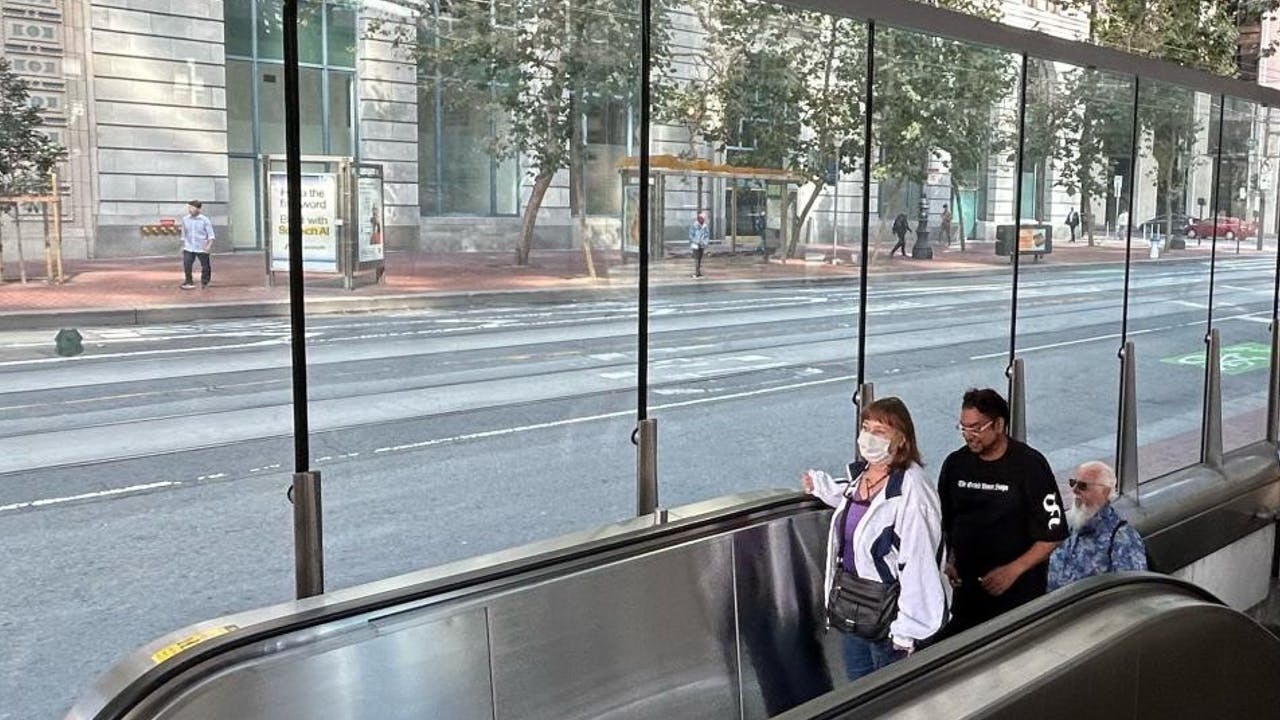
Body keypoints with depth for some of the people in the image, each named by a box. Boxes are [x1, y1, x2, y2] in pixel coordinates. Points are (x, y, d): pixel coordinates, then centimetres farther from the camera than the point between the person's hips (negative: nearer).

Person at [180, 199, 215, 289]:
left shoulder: (204, 220, -7)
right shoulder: (185, 219, 3)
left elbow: (211, 235, -7)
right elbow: (184, 234, 14)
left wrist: (209, 245, -18)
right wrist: (183, 245, 13)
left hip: (202, 248, -2)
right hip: (189, 248, 2)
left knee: (205, 267, 6)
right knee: (186, 265, -10)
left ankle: (205, 283, 25)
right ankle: (188, 282, 4)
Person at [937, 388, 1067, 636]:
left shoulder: (1030, 465, -11)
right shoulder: (955, 464, 3)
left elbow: (1053, 534, -10)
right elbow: (944, 522, 15)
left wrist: (1013, 570, -18)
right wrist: (949, 560, 1)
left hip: (1019, 591, -4)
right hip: (966, 590, 4)